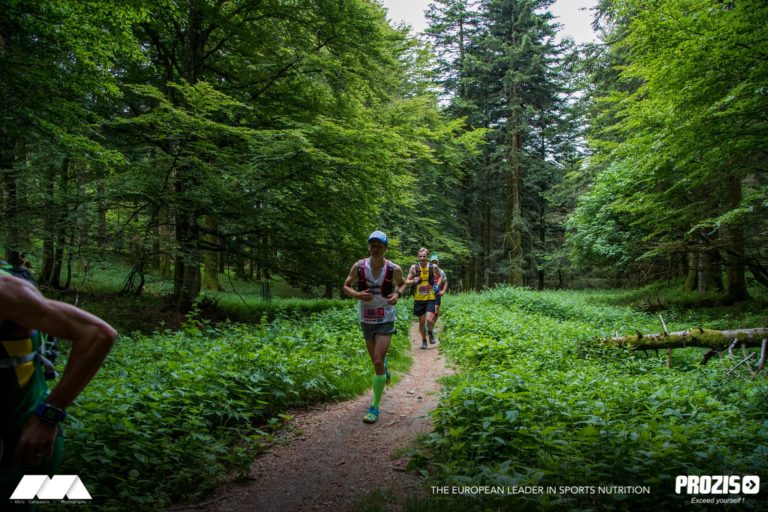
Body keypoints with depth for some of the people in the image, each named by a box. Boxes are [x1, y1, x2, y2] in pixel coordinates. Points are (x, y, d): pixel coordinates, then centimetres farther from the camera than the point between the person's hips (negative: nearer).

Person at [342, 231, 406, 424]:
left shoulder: (394, 269, -12)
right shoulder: (359, 266, -10)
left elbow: (402, 284, 9)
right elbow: (346, 286, 2)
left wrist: (398, 294, -12)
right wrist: (357, 294, -18)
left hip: (385, 321, -3)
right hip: (366, 320, 3)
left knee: (378, 362, -13)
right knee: (376, 360, 18)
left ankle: (375, 407, -1)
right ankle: (384, 369, 56)